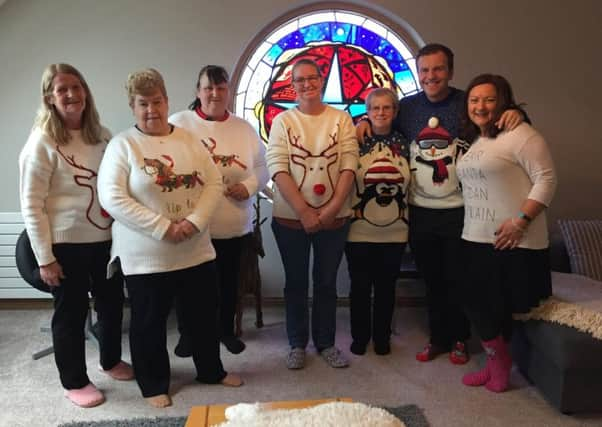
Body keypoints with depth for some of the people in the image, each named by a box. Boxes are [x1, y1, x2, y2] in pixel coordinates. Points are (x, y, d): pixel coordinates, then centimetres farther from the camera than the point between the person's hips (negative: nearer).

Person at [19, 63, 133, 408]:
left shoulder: (101, 136, 6)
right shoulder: (42, 142, -11)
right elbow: (32, 206, -12)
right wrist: (45, 258, -13)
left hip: (106, 239, 6)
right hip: (67, 244, -5)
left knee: (112, 302, 17)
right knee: (71, 312, 9)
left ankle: (111, 360, 42)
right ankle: (75, 381, 28)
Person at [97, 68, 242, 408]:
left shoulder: (189, 139, 5)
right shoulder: (122, 145, -7)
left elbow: (214, 182, 1)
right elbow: (112, 198, -16)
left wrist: (195, 221, -15)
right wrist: (164, 228, -20)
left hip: (196, 250, 4)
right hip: (146, 256, -4)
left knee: (205, 314, 17)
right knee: (149, 322, 12)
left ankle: (211, 370, 40)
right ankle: (154, 384, 33)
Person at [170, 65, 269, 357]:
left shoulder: (244, 128, 8)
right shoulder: (178, 124, -2)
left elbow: (261, 167, 9)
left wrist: (249, 186, -9)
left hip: (234, 225, 3)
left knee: (228, 280, 15)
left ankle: (226, 330, 36)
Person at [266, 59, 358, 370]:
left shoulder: (341, 119, 3)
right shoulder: (282, 121, 0)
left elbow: (348, 166, -4)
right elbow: (278, 169, -9)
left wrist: (332, 209, -15)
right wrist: (304, 211, -17)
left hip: (334, 218, 1)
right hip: (291, 218, -1)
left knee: (326, 283, 13)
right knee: (296, 283, 11)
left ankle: (326, 343, 29)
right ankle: (297, 344, 27)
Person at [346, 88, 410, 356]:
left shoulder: (404, 143, 5)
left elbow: (412, 182, 10)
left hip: (394, 231, 2)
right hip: (360, 229, -2)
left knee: (386, 286, 13)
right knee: (360, 286, 8)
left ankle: (382, 337, 30)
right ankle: (359, 337, 26)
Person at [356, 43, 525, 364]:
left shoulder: (468, 103, -3)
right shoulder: (407, 107, 6)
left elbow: (505, 126, 2)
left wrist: (515, 112, -20)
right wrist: (365, 121, 2)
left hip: (459, 211, -3)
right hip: (420, 212, 3)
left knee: (458, 280, 10)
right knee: (431, 280, 15)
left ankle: (459, 339, 30)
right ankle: (438, 338, 32)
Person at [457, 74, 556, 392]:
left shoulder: (519, 134, -9)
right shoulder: (472, 141, 15)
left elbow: (546, 179, -15)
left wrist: (520, 219, -22)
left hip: (514, 242, -7)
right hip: (477, 240, 7)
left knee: (501, 307, 4)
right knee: (478, 304, 11)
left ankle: (499, 362, 27)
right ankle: (497, 363, 30)